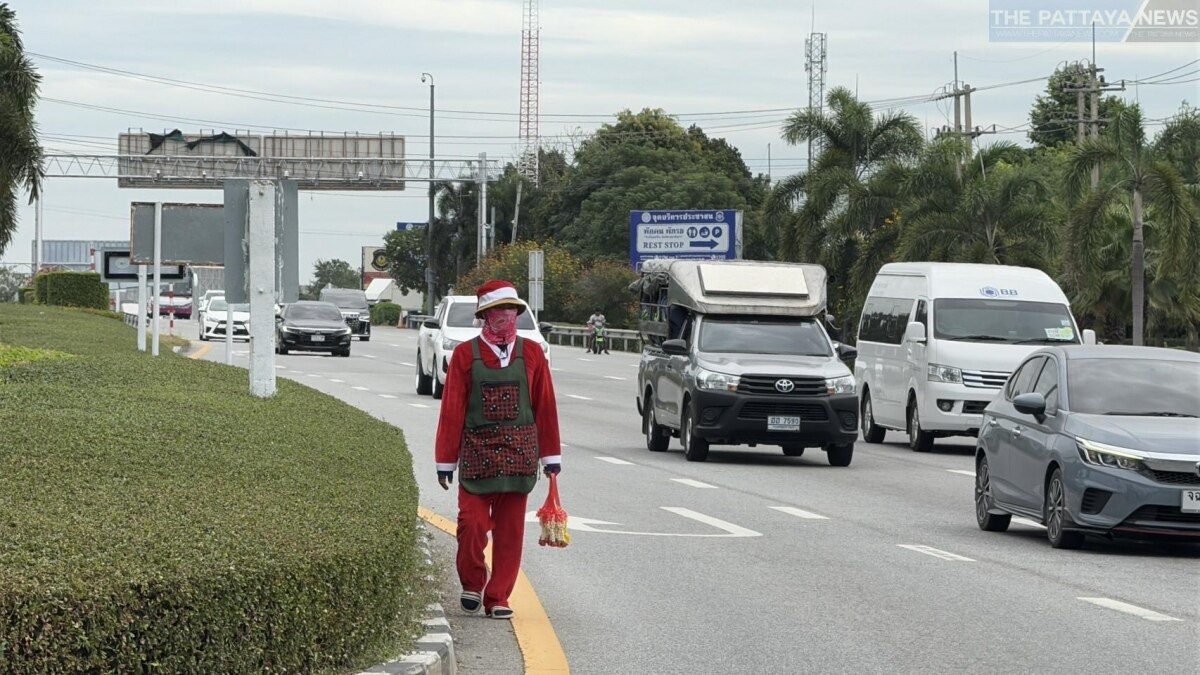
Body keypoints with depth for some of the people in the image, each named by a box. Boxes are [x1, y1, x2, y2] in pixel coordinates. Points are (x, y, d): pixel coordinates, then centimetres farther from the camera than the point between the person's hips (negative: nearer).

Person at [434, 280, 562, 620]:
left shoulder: (532, 354, 6)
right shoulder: (465, 354, 1)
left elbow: (545, 407, 8)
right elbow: (452, 410, 1)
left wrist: (551, 455, 6)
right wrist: (446, 461, 0)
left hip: (518, 455, 2)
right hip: (477, 451, -2)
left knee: (510, 528, 3)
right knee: (473, 522, -9)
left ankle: (498, 598, 12)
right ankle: (472, 584, 16)